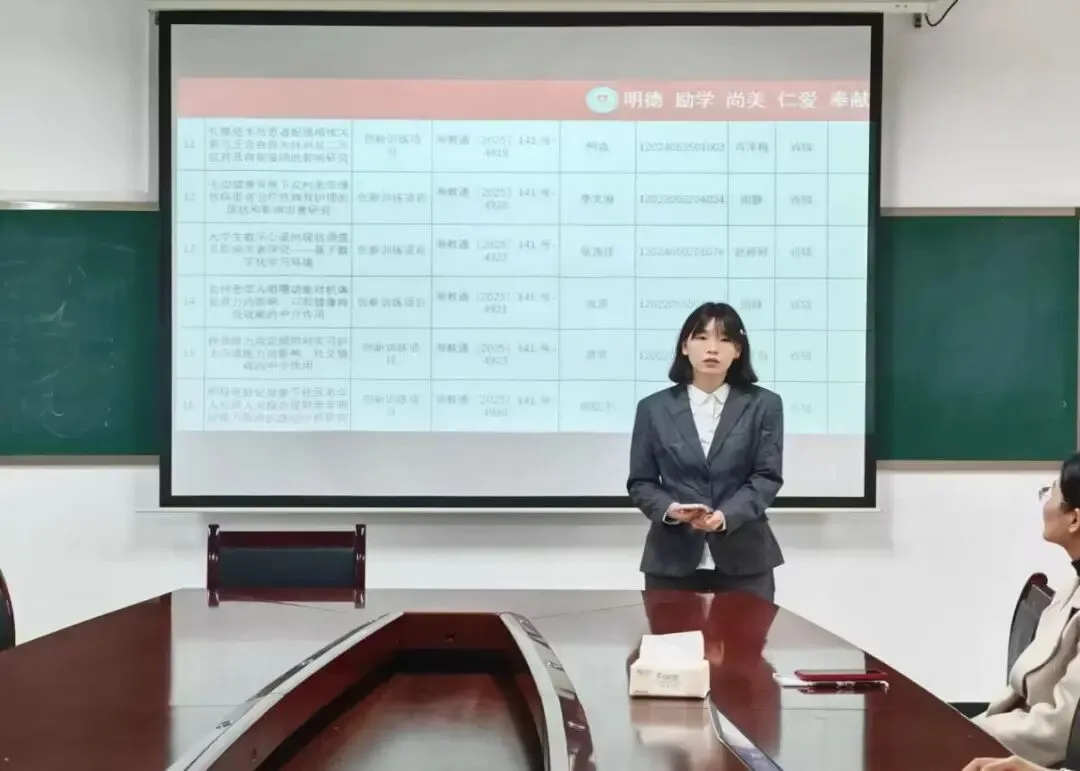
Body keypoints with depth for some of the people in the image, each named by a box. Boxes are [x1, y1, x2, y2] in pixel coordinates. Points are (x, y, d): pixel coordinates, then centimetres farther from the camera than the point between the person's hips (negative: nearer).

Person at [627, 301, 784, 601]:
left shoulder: (763, 405, 4)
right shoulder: (654, 407, 6)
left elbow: (768, 476, -2)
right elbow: (640, 482, 6)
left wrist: (726, 516, -19)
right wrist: (668, 508, -16)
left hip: (743, 558, 0)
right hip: (672, 559, 0)